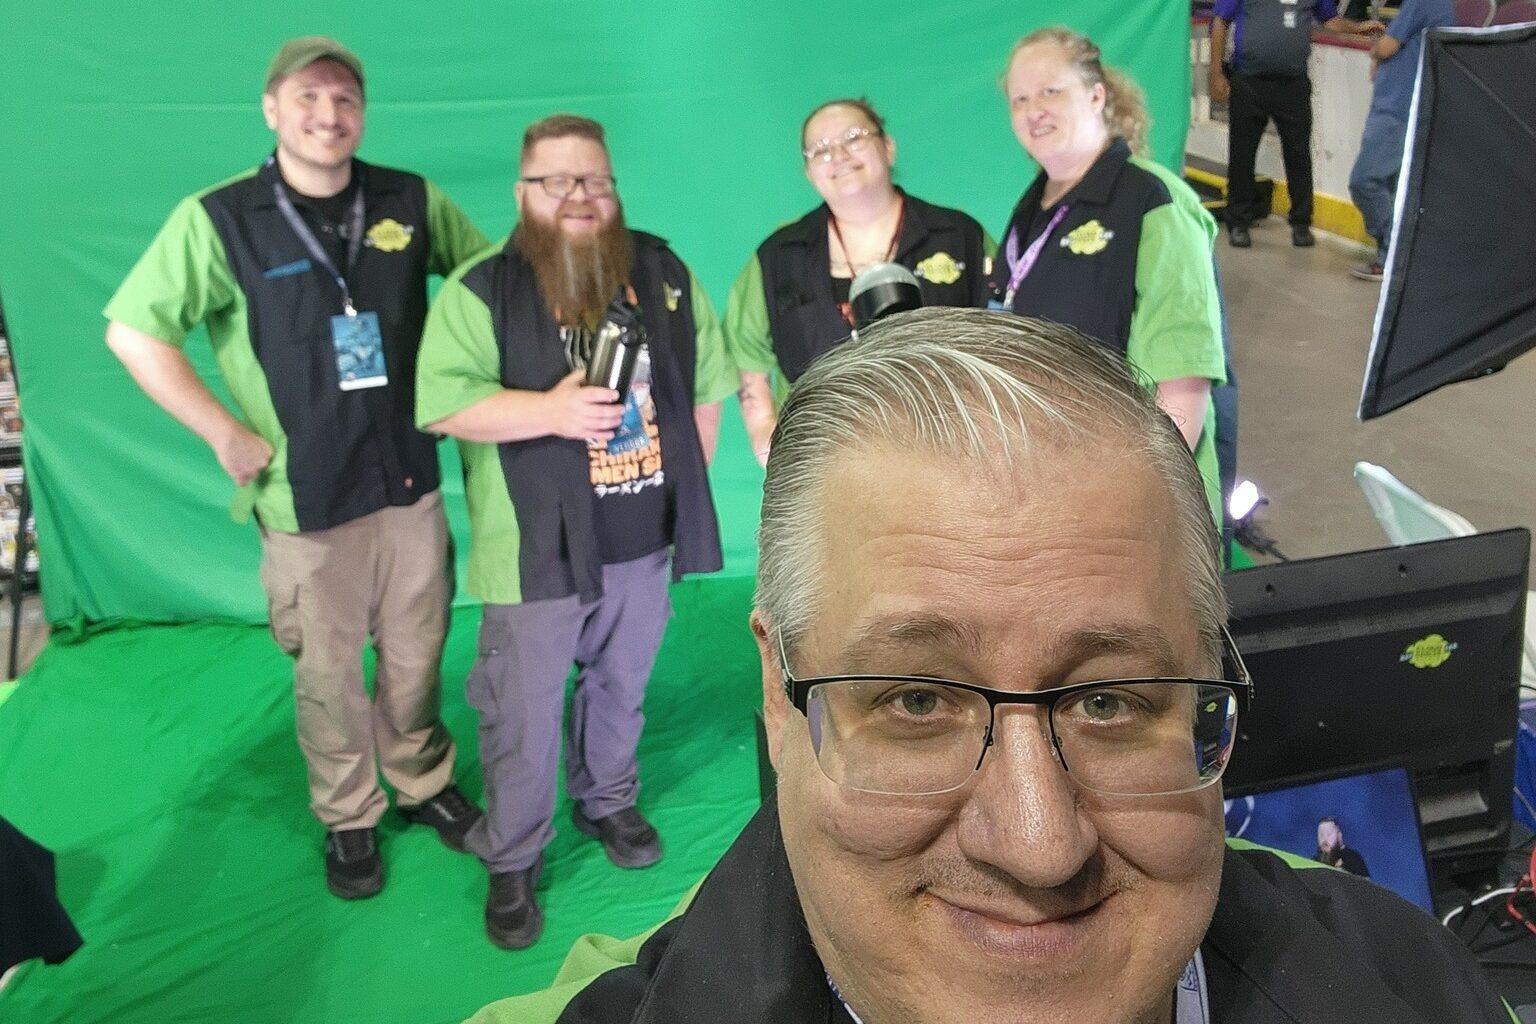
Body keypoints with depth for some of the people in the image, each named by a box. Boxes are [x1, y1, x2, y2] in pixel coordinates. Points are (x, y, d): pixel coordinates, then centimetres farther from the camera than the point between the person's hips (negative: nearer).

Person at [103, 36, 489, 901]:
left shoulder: (412, 202, -1)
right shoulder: (219, 219, -8)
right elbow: (133, 332, -6)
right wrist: (226, 433, -8)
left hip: (412, 482, 3)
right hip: (307, 500, -2)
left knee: (418, 655, 15)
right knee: (329, 675, 10)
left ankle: (425, 785, 38)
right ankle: (349, 820, 32)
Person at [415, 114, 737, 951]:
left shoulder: (664, 272, 4)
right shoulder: (481, 288, -9)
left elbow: (704, 387, 10)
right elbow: (439, 404, -16)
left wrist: (686, 487, 6)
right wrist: (550, 411, -27)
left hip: (643, 541, 4)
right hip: (537, 550, -4)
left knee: (621, 686, 22)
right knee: (524, 715, 5)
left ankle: (609, 803, 46)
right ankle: (511, 862, 25)